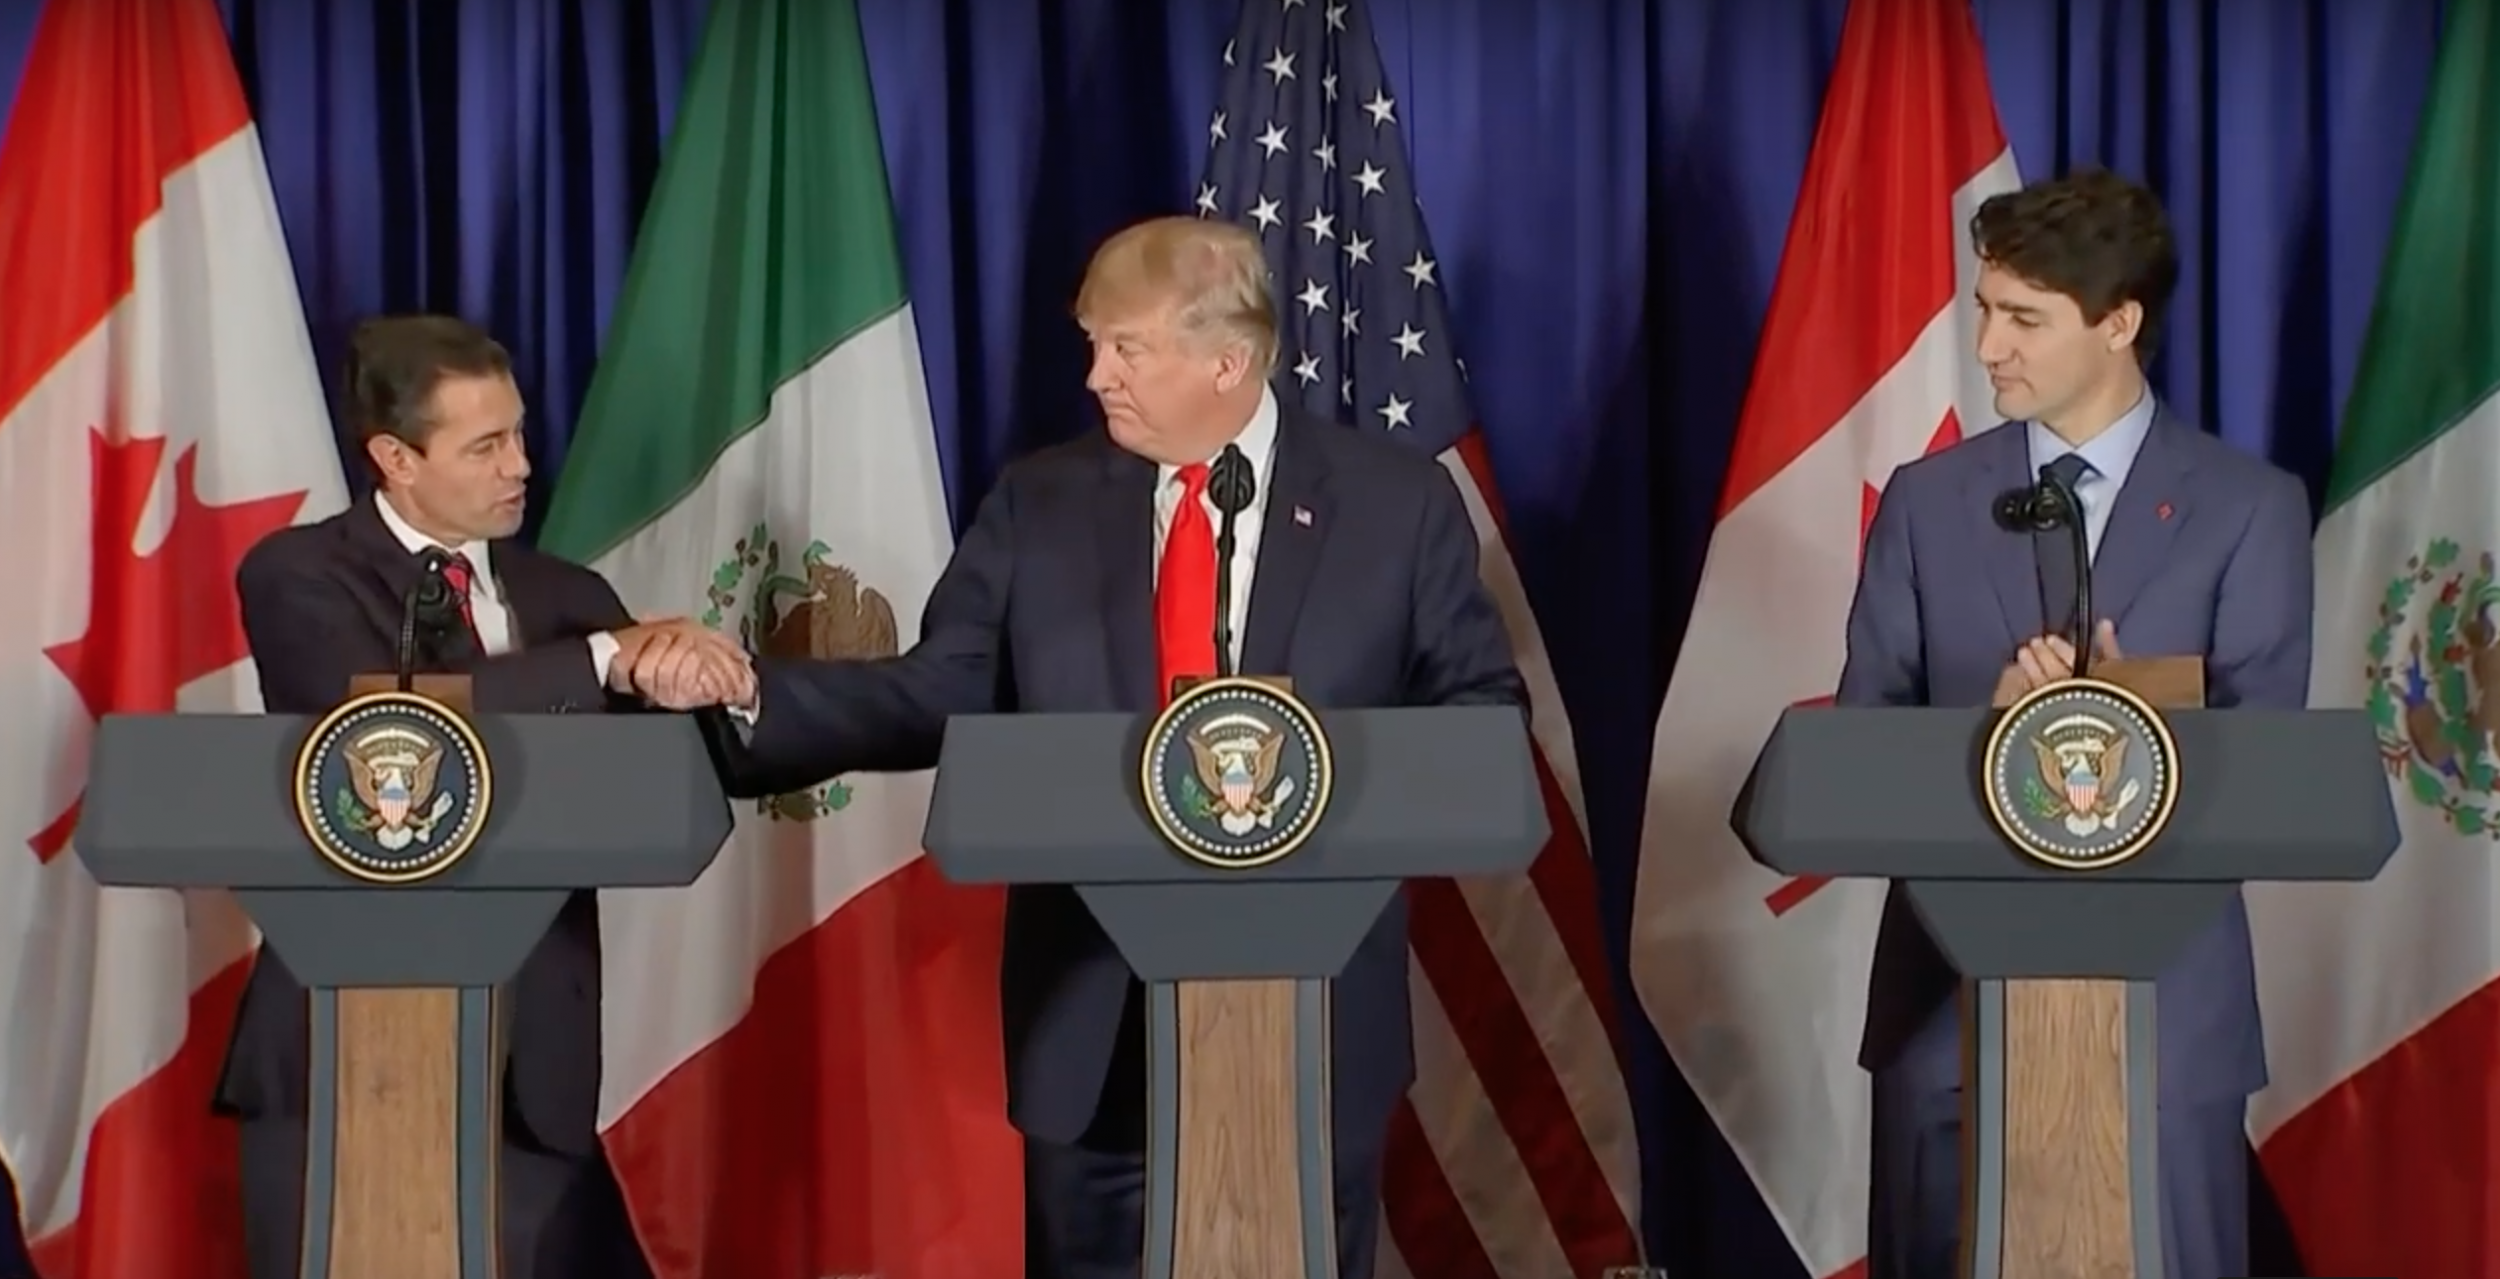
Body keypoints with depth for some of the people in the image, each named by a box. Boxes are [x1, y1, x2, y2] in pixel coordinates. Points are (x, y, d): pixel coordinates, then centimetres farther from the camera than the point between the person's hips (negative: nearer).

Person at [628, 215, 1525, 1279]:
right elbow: (937, 695, 0)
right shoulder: (1040, 503, 5)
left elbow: (1483, 707, 2)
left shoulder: (1396, 500, 0)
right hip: (1094, 1009, 2)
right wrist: (750, 694, -14)